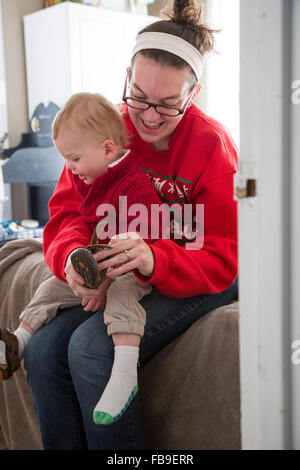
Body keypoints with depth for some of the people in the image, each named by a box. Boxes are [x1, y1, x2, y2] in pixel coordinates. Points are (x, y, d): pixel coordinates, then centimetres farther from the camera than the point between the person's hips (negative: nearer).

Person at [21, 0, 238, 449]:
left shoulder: (212, 145, -14)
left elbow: (221, 260, -17)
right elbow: (68, 210, -4)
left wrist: (153, 260, -38)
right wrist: (73, 256, -29)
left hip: (199, 283, -4)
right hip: (117, 276, 5)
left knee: (93, 348, -27)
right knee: (43, 349, -17)